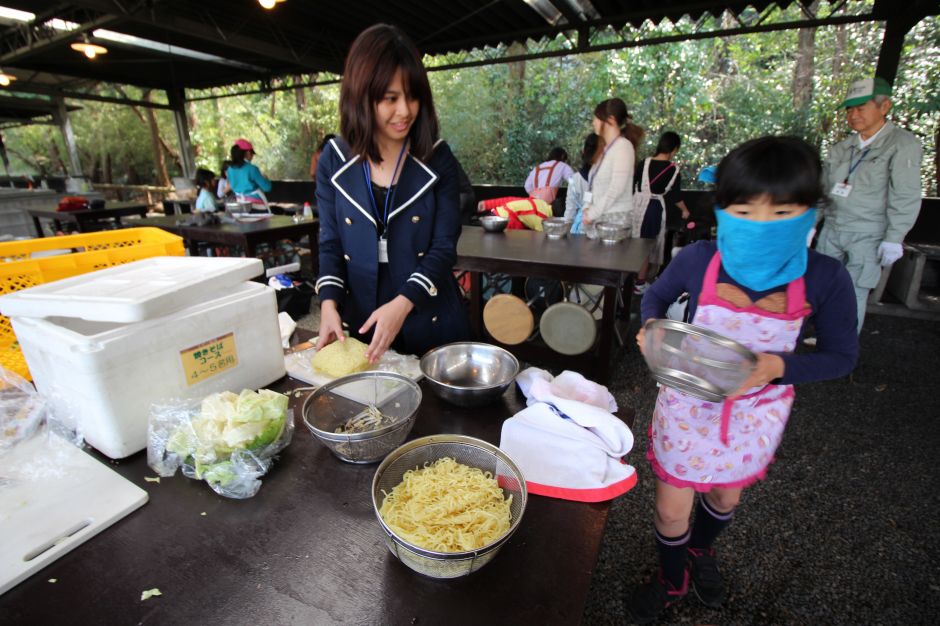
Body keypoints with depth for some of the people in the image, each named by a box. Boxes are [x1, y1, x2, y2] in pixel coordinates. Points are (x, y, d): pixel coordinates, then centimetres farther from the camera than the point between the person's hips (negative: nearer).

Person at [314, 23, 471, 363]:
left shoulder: (438, 159, -6)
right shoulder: (334, 160, -1)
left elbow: (444, 246, -10)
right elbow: (331, 243, 3)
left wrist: (402, 304, -22)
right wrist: (329, 303, -12)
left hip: (430, 321, -1)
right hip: (361, 321, 2)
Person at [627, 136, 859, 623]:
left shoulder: (824, 279, -20)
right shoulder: (696, 260, -22)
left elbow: (842, 356, -7)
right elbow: (656, 295, -1)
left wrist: (779, 366, -27)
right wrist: (652, 326, -23)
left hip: (755, 412, 2)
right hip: (687, 405, -1)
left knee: (725, 495, 28)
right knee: (671, 509, 13)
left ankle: (701, 551, 64)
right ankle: (672, 579, 48)